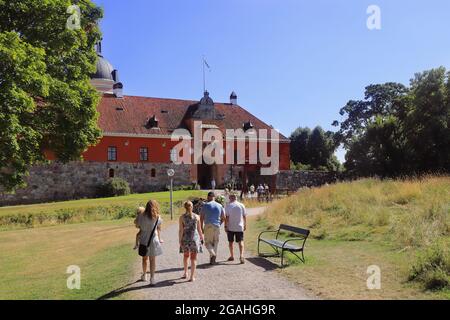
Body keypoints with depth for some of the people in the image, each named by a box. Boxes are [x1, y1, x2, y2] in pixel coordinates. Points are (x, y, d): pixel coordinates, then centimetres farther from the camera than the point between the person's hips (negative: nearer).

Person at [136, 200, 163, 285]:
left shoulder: (141, 216, -7)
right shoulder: (157, 217, -8)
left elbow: (137, 225, 7)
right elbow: (159, 229, 3)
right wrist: (159, 239, 16)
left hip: (143, 239, 2)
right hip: (153, 239, -2)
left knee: (145, 258, 20)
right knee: (153, 259, 7)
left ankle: (144, 275, 36)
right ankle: (152, 278, 8)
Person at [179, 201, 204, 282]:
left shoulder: (182, 217, -6)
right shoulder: (197, 217, -3)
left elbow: (181, 230, -8)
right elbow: (199, 229, 3)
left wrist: (180, 240, -2)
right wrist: (201, 237, 17)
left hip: (185, 238, 1)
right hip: (195, 238, 0)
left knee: (185, 256, 21)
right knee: (193, 258, 6)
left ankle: (185, 273, 33)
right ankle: (192, 276, 5)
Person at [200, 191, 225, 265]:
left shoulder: (205, 205, -3)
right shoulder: (220, 206, 7)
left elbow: (201, 217, -4)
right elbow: (223, 218, 8)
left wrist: (202, 227, 4)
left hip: (208, 226, -3)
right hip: (217, 227, 3)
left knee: (207, 243, 6)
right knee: (215, 243, 12)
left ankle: (213, 254, -19)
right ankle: (212, 260, 14)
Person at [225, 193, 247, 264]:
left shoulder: (228, 206, -5)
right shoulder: (241, 205, 2)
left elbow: (226, 217, -9)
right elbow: (244, 216, 5)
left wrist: (225, 226, -4)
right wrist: (245, 225, 14)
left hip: (230, 227, -1)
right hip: (239, 227, 1)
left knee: (231, 242, 13)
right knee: (240, 242, 1)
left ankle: (232, 256, 22)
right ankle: (241, 256, -16)